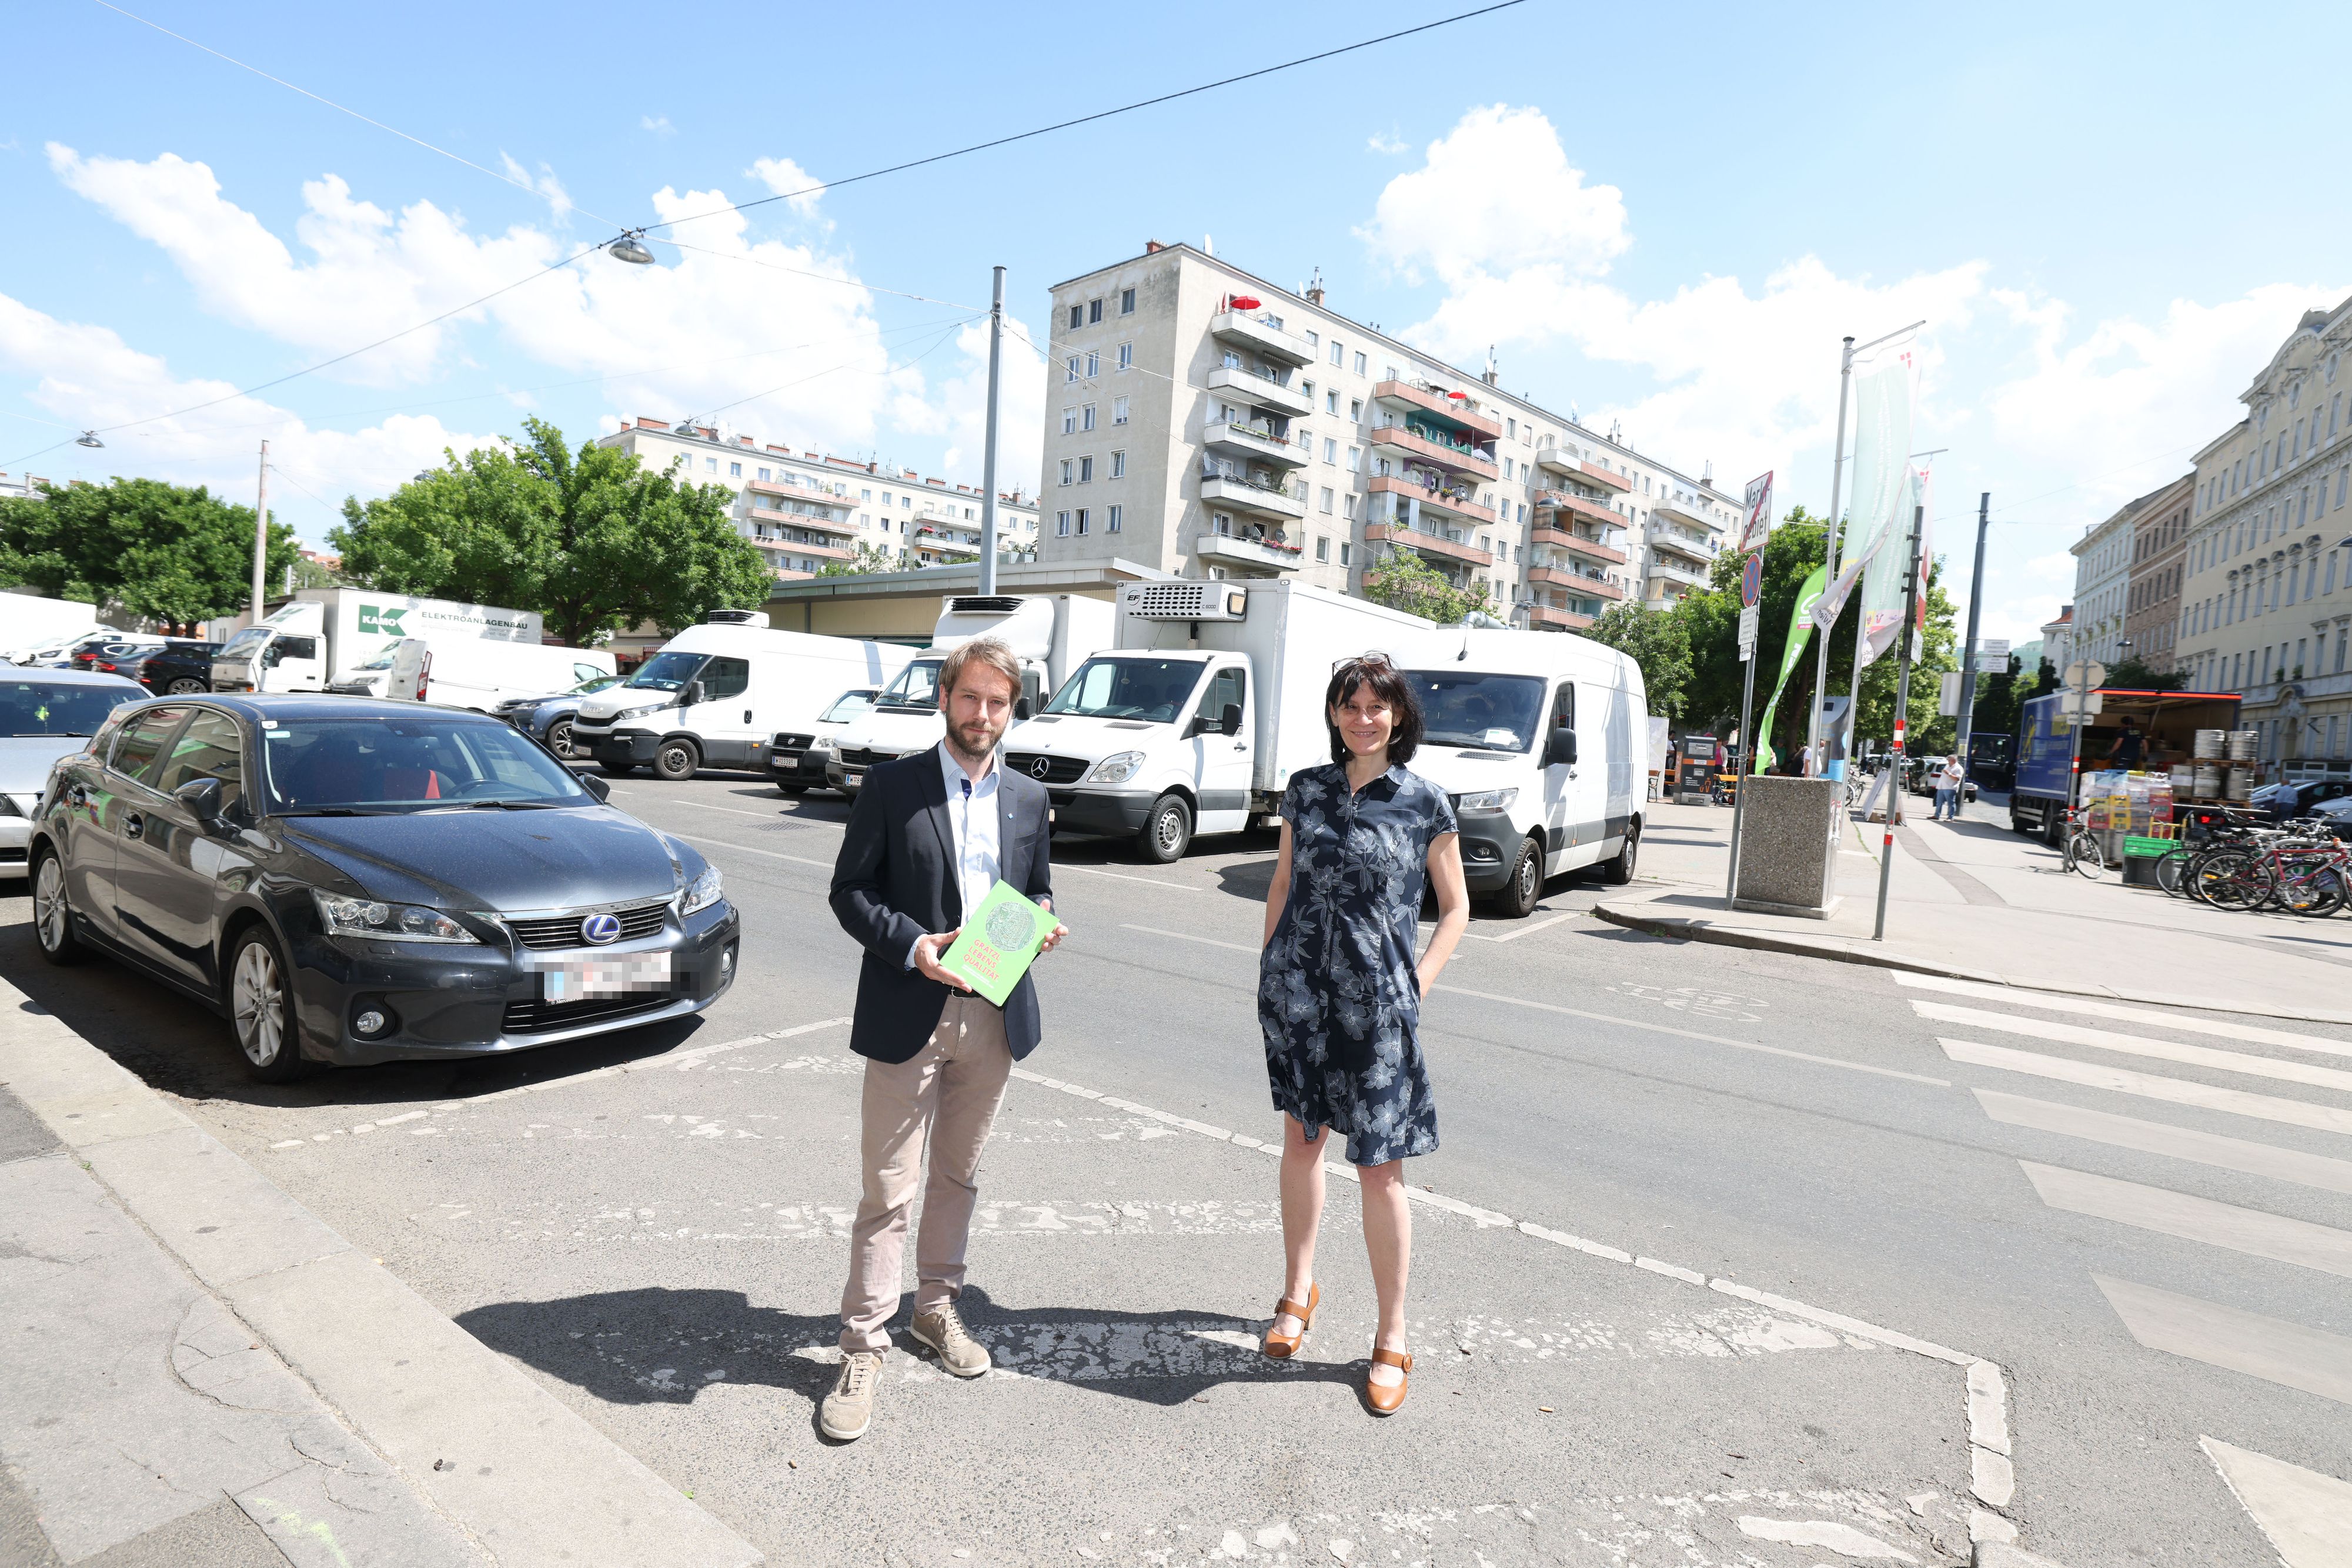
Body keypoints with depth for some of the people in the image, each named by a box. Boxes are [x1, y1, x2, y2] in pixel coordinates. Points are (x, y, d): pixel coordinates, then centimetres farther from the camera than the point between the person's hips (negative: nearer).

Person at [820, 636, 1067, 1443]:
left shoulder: (1029, 798, 7)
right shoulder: (892, 786, -4)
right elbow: (849, 892, -5)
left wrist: (1042, 925, -6)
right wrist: (912, 945, -19)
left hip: (994, 1016, 4)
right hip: (908, 1017, -4)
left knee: (958, 1177, 19)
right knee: (887, 1193, 4)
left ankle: (937, 1307, 38)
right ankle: (863, 1347, 19)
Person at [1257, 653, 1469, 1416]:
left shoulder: (1425, 802, -2)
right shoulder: (1305, 789, 6)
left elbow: (1455, 907, 4)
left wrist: (1416, 989, -5)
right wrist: (1272, 965, 7)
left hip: (1375, 1001, -3)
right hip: (1295, 989, 3)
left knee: (1380, 1165, 1)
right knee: (1301, 1137, 15)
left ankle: (1392, 1339, 18)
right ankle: (1299, 1289, 36)